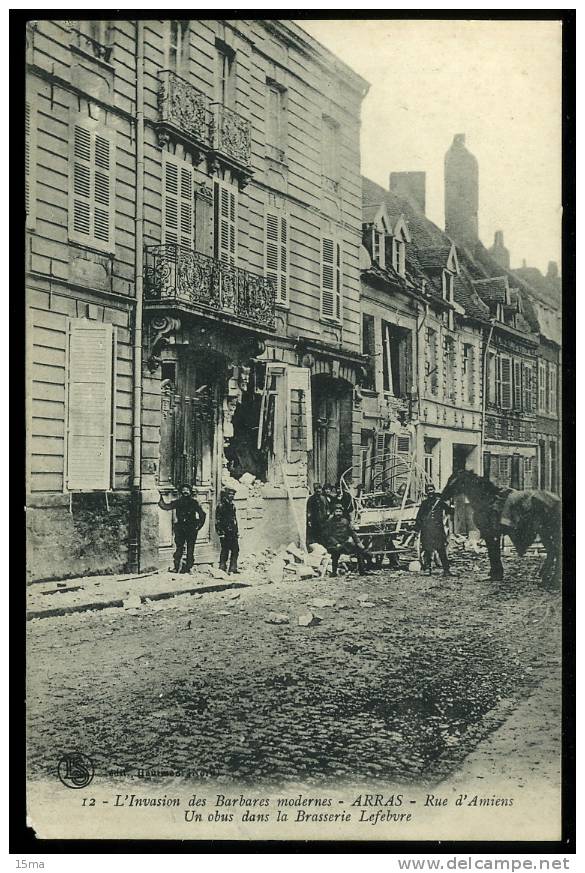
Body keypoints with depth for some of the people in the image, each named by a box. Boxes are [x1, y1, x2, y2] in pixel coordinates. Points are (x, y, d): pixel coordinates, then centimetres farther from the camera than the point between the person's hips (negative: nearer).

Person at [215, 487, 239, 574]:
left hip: (232, 532, 8)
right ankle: (222, 567, 3)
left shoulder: (232, 505, 16)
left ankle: (233, 568, 11)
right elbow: (218, 520, -11)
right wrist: (221, 532, -17)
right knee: (225, 550, -4)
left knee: (235, 550, 5)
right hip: (225, 532, -8)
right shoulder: (221, 506, -7)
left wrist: (236, 531, 18)